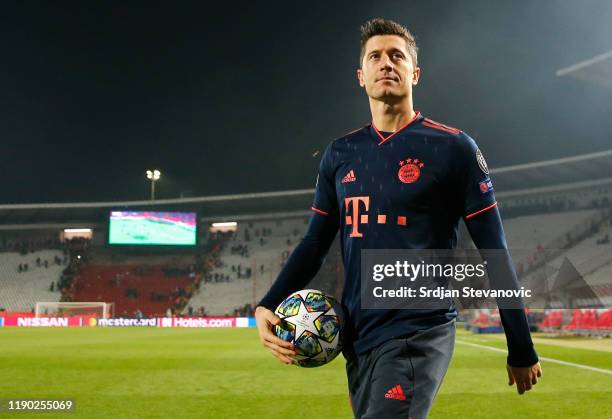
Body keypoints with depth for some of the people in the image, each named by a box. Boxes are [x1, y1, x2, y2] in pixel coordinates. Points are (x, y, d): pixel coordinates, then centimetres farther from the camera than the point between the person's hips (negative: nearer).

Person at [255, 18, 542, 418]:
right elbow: (315, 244, 14)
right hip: (357, 337, 5)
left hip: (419, 334, -5)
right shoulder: (340, 154, 9)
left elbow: (494, 252, -3)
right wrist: (268, 307, 0)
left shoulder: (453, 147, -4)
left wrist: (522, 351, -1)